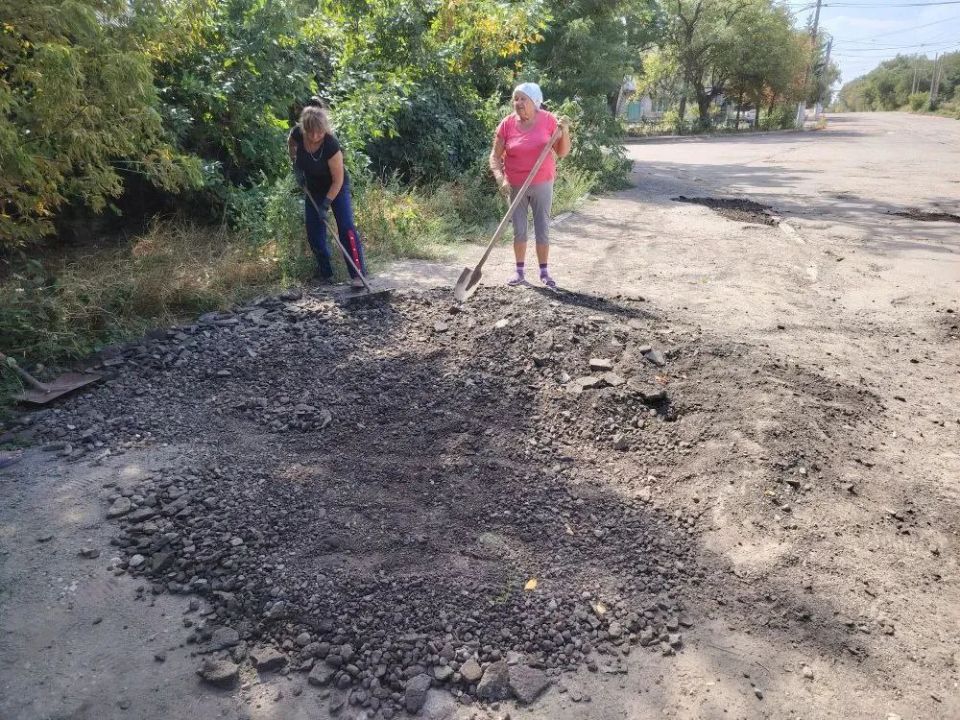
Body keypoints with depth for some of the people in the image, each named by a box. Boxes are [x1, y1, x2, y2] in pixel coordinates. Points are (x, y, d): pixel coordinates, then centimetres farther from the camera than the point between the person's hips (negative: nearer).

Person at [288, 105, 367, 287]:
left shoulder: (331, 145, -33)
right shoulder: (297, 134, -20)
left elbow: (338, 179, -25)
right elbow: (291, 144, 7)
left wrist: (326, 204, -27)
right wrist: (296, 166, -5)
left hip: (336, 187, -5)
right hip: (313, 188, 5)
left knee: (346, 227, -17)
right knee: (314, 232, 4)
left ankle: (358, 273, -17)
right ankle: (325, 272, 18)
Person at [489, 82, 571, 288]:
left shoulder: (548, 120, -7)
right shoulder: (507, 124, -7)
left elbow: (562, 153, -5)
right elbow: (495, 156, -5)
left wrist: (565, 131, -20)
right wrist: (501, 179, -20)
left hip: (542, 184, 0)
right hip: (515, 185, 1)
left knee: (543, 228, 5)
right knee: (519, 229, 7)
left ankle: (544, 271, 15)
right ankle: (519, 271, 18)